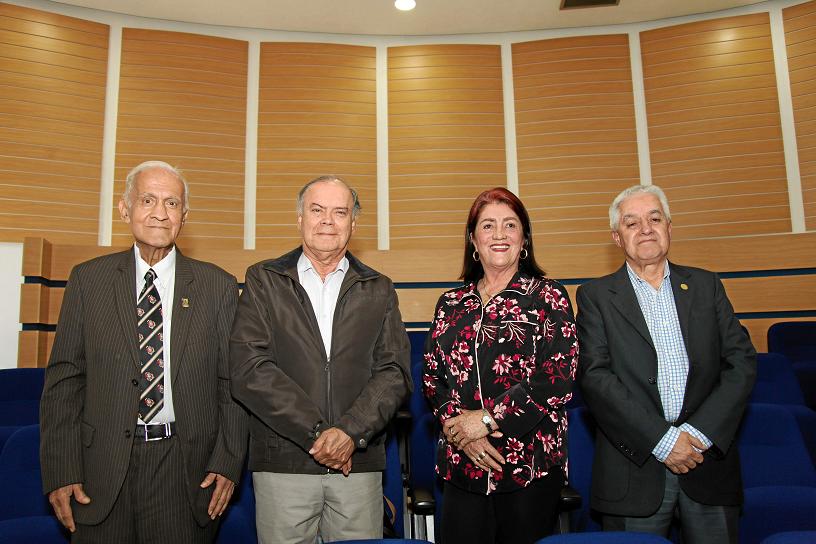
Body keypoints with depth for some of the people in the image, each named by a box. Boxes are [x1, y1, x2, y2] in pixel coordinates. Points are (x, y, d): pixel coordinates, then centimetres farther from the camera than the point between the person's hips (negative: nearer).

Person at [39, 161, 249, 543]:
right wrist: (61, 472, -4)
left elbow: (232, 381, 1)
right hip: (102, 467, 1)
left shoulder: (217, 286, 1)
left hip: (185, 468, 0)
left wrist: (228, 463, -5)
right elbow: (64, 379, 1)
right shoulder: (88, 279, 3)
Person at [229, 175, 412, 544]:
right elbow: (249, 370, -6)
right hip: (282, 464, -1)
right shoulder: (263, 281, 4)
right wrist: (316, 431, -12)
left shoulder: (379, 290, 10)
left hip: (360, 463, 2)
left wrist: (351, 431, -14)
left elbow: (395, 372, 1)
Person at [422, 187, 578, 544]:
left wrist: (488, 419, -13)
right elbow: (431, 376, 8)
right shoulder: (452, 304, 10)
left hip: (532, 465, -2)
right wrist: (457, 424, -10)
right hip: (462, 465, 3)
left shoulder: (548, 297, -1)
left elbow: (558, 378, -10)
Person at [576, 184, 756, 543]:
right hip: (636, 467, -2)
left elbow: (742, 361, 3)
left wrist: (700, 432, -10)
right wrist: (661, 439, -14)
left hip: (710, 461, 3)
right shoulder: (596, 296, 2)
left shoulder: (706, 285, 10)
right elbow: (594, 376, -8)